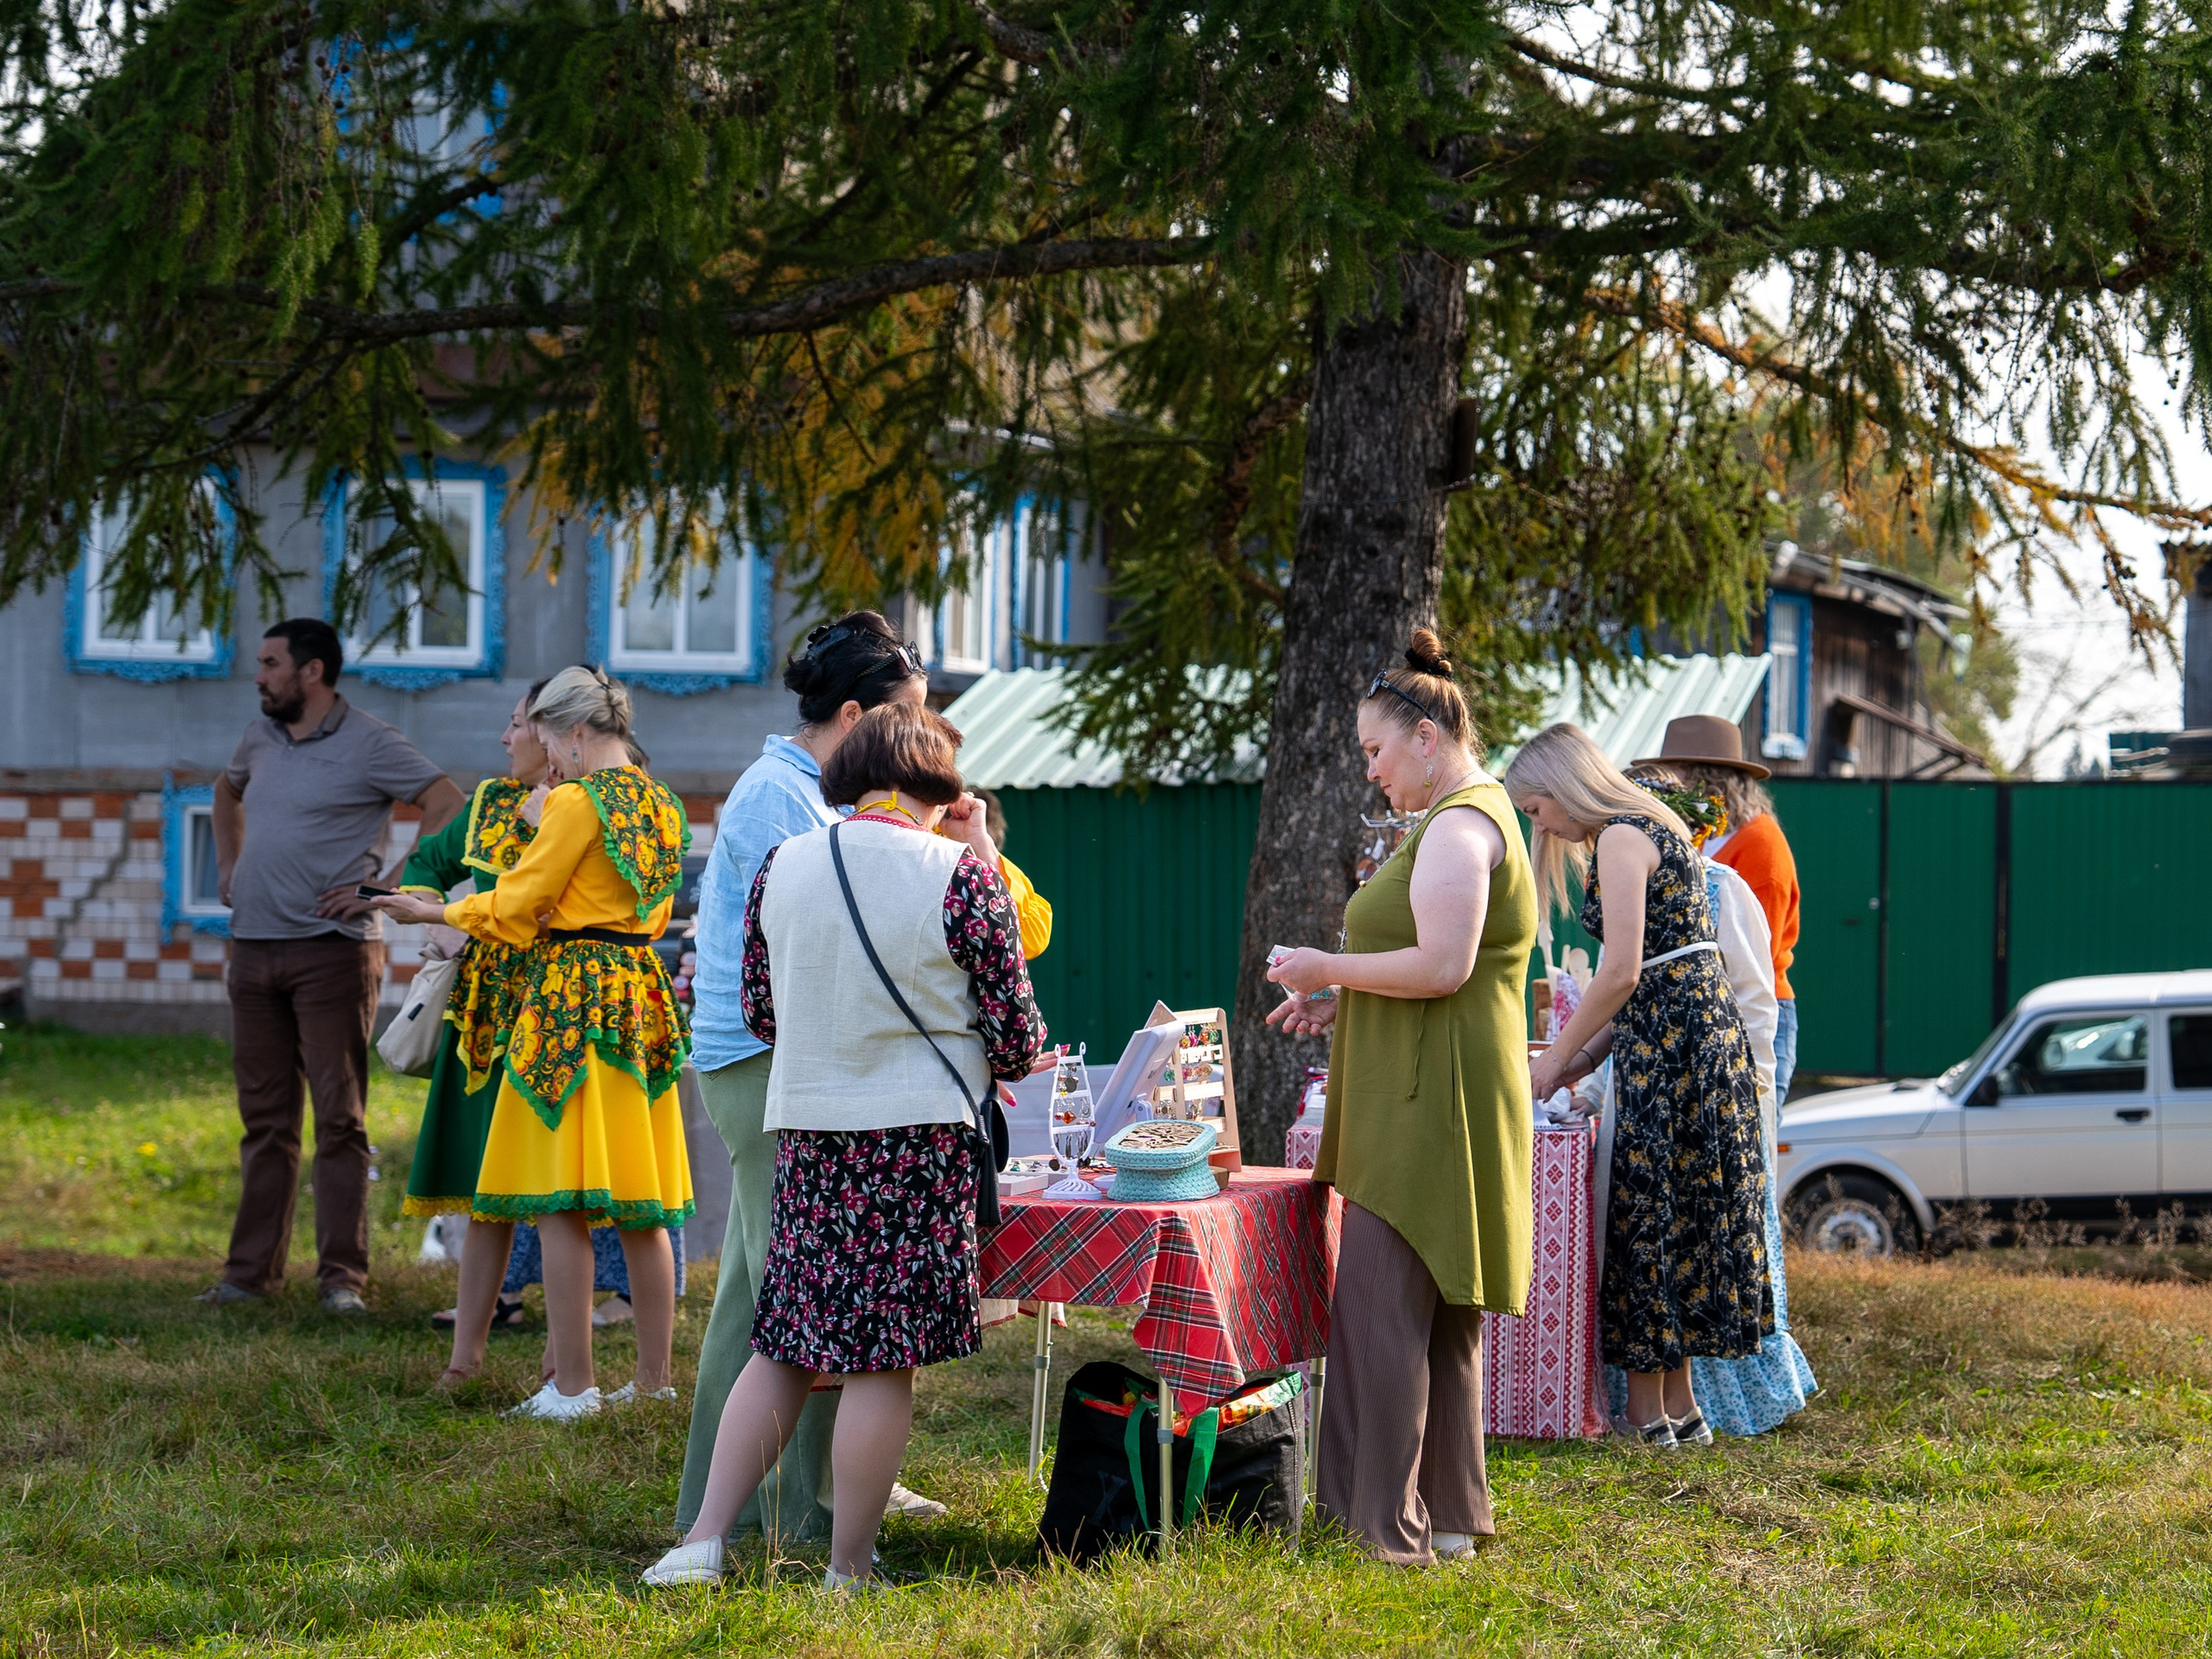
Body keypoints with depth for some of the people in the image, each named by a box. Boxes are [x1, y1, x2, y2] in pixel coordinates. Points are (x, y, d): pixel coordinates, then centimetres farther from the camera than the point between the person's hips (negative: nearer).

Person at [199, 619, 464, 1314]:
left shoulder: (368, 743, -7)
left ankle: (342, 1275, -2)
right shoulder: (261, 737, 14)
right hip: (253, 946, 6)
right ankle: (252, 1269, 15)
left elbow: (450, 809, -13)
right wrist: (227, 867, 22)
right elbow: (227, 791, 35)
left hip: (331, 950, -6)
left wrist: (389, 887, -15)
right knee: (264, 1118, 10)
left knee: (339, 1118, -5)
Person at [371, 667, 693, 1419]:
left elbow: (516, 904, -6)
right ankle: (654, 1376, 14)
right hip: (642, 996, 8)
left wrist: (431, 911, 8)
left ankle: (572, 1384, -6)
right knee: (641, 1205, 11)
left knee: (560, 1201, -5)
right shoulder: (663, 806, 12)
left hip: (571, 996, -8)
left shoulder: (577, 801, -11)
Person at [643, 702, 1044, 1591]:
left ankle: (704, 1540, 8)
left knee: (782, 1345, 13)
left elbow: (760, 1012, 13)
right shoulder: (963, 875, -8)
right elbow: (1014, 1034, -4)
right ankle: (847, 1571, 8)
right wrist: (992, 1063, 19)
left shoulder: (780, 866, 4)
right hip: (922, 1134, -4)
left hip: (806, 1130, 4)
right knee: (884, 1359, 2)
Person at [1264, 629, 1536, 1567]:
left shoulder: (1458, 828, -13)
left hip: (1432, 1104, -11)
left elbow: (1443, 965, -24)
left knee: (1382, 1307, -9)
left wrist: (1333, 969, -12)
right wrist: (1342, 1003, 17)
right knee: (1436, 1316, 14)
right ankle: (1447, 1515, 19)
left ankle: (1392, 1525, -7)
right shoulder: (1471, 817, 21)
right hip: (1423, 1099, 11)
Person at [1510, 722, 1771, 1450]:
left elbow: (1623, 971, -18)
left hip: (1669, 1039, -10)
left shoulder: (1622, 838, -11)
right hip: (1709, 1027, 10)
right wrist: (1586, 1052, 16)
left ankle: (1648, 1413, 3)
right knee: (1683, 1214, 12)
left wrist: (1561, 1054, -8)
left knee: (1645, 1211, -2)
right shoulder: (1656, 828, 19)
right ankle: (1679, 1405, 17)